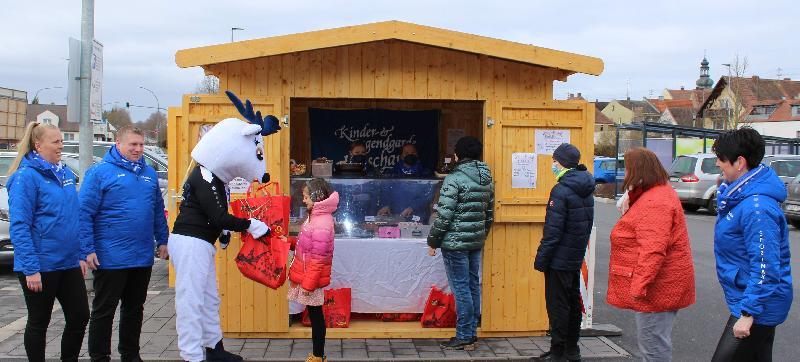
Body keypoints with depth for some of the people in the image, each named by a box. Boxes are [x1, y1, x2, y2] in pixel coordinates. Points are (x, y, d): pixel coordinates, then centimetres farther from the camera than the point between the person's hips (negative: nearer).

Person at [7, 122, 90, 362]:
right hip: (40, 267, -7)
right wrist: (30, 269, -21)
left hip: (69, 263, 7)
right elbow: (19, 227, -17)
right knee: (39, 322, 8)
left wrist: (80, 255, 11)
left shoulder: (66, 174, 9)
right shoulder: (26, 177, -13)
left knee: (80, 317, 9)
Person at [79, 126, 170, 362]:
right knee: (104, 311, 5)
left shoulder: (149, 173, 11)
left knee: (135, 309, 16)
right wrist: (89, 249, -15)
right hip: (110, 259, -6)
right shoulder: (100, 172, -8)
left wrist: (162, 240, 13)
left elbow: (158, 211, 18)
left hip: (143, 258, 6)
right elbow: (84, 213, -11)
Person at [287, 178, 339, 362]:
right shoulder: (315, 217, 9)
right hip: (306, 275, 9)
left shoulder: (321, 223, -21)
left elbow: (318, 259, -23)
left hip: (311, 278, -9)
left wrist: (308, 283, -20)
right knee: (314, 315, 14)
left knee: (315, 315, 0)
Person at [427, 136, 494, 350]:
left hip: (455, 242, -8)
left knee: (461, 289, -3)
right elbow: (489, 214, 16)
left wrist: (433, 241, -7)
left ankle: (464, 337, 1)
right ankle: (472, 333, 19)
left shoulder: (454, 179, -14)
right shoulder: (487, 180, 10)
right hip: (476, 242, 8)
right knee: (473, 286, 12)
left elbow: (444, 215, -16)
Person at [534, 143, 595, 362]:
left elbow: (553, 230, -20)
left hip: (560, 259, -9)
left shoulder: (561, 191, -18)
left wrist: (541, 259, -15)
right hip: (577, 258, 9)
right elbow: (586, 226, 13)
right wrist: (579, 250, 18)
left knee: (557, 305, -1)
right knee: (573, 302, 16)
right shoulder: (586, 191, 8)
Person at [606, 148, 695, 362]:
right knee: (653, 342, 18)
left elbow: (653, 250, -28)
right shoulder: (660, 193, 16)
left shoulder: (655, 202, -21)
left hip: (657, 288, -11)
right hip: (662, 288, 11)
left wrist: (639, 286, -26)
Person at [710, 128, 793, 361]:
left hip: (758, 304, -10)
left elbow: (766, 266, -27)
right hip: (758, 302, 10)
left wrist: (748, 313, -25)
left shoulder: (757, 207, -26)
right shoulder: (739, 194, 7)